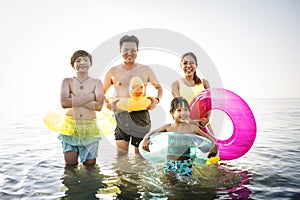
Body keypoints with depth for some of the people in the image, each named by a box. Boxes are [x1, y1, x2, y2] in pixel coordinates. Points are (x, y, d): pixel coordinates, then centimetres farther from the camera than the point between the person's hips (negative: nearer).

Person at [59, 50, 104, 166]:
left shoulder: (97, 82, 5)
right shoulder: (67, 81, 5)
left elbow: (98, 106, -10)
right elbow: (64, 103, -12)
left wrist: (74, 99, -10)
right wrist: (90, 96, -11)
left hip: (90, 127, 0)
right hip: (70, 126, 0)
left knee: (90, 165, 9)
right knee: (70, 165, 8)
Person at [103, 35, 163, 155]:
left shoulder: (145, 70, 8)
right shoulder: (113, 72, 6)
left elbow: (158, 87, 20)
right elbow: (102, 92, 16)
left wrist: (156, 100, 0)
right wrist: (108, 104, -2)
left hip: (141, 115, 0)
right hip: (121, 115, 0)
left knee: (140, 154, 8)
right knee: (121, 155, 2)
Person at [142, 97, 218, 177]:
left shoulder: (192, 128, -4)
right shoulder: (167, 127, -1)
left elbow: (208, 138, 4)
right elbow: (150, 133, 6)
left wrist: (214, 145, -16)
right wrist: (145, 139, -15)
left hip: (186, 164, -1)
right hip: (170, 164, 1)